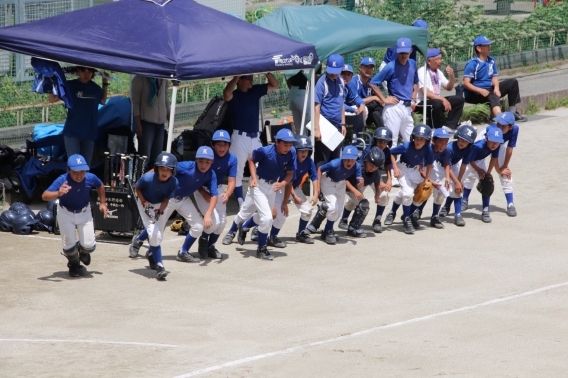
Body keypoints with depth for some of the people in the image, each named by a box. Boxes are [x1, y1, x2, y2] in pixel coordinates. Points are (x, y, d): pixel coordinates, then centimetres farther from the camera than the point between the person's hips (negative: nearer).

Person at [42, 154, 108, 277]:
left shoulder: (90, 178, -24)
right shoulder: (62, 180, -32)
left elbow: (100, 186, 2)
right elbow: (44, 196, -42)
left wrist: (102, 203, 3)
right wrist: (58, 193, -60)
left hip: (84, 212, 2)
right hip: (66, 213, -2)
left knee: (89, 246, -5)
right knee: (69, 245, -3)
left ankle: (83, 251, 34)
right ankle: (74, 265, 31)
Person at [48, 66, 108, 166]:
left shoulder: (95, 87, 8)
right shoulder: (70, 86, -3)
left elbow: (103, 101, 25)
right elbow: (52, 99, -3)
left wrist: (105, 84, 17)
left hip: (89, 133, 4)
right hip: (72, 132, -4)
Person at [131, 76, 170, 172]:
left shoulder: (163, 80, 11)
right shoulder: (139, 79, -4)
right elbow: (135, 102, -6)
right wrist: (138, 124, -12)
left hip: (160, 123, 5)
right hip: (146, 121, -5)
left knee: (156, 157, 6)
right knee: (145, 156, -11)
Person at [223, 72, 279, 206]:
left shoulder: (255, 91, 8)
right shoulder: (233, 95, -8)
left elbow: (274, 85, 10)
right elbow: (226, 93, -32)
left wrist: (267, 72, -6)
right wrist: (237, 76, -29)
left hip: (255, 137, 6)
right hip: (240, 138, -6)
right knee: (237, 173, 0)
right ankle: (242, 204, 5)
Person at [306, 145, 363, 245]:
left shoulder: (357, 166, -28)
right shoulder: (335, 164, -38)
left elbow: (359, 186, -24)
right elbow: (320, 169, -21)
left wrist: (361, 183, -47)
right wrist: (318, 185, -23)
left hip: (340, 183, 5)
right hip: (328, 181, -5)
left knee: (338, 211, 11)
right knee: (333, 207, -17)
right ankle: (328, 233, 2)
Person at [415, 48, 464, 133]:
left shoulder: (438, 72, 11)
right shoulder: (422, 72, -13)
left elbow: (449, 88, 17)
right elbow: (426, 93, -23)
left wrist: (451, 76, -3)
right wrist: (443, 99, -31)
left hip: (437, 100, 8)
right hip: (421, 103, -8)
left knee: (459, 99, -2)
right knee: (437, 103, -38)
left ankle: (449, 126, -9)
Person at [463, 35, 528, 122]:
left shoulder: (491, 61, 10)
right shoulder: (472, 64, -12)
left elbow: (495, 77, 5)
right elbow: (466, 83, -18)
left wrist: (496, 88, -17)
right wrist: (480, 90, -30)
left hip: (490, 89, 8)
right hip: (475, 94, -8)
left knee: (512, 82, 3)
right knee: (493, 96, -39)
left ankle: (512, 112, -5)